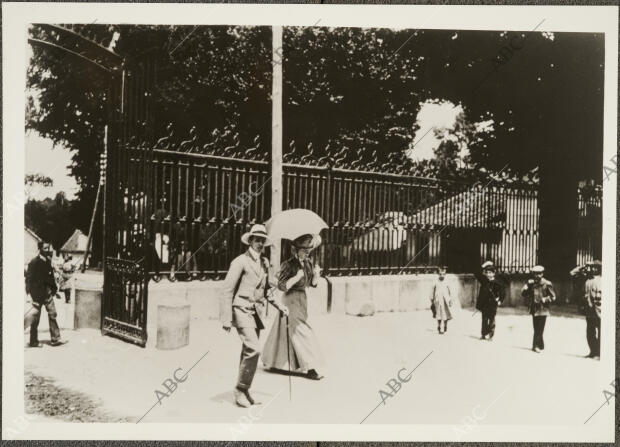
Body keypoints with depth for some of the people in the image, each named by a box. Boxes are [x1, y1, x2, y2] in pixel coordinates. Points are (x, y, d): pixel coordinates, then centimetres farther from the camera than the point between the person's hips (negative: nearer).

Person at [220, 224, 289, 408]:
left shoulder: (264, 262, 14)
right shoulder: (240, 261, -8)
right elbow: (227, 290, -9)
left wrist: (278, 305, 17)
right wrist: (226, 318, -13)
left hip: (257, 311, 7)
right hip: (242, 310, -7)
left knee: (248, 352, 10)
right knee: (253, 349, -18)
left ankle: (244, 392, 20)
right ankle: (240, 389, -3)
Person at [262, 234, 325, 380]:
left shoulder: (308, 263, 5)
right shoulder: (288, 265, -15)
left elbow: (313, 283, 9)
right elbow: (282, 285, -17)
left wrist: (316, 274, -11)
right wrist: (297, 277, -27)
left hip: (302, 298, 8)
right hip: (291, 299, -7)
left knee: (285, 333, 17)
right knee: (302, 332, -10)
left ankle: (270, 362, 31)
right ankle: (310, 368, -8)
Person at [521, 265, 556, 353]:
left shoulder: (547, 284, -2)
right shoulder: (531, 283, 7)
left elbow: (553, 297, 1)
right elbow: (523, 293, 6)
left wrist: (545, 299, -15)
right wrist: (527, 285, -10)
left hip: (543, 309, -4)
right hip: (534, 309, 4)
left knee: (539, 329, -8)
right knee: (536, 328, 9)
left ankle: (536, 345, -8)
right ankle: (540, 345, 21)